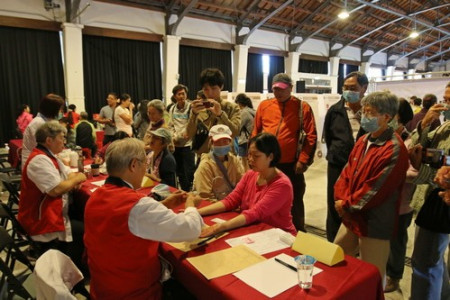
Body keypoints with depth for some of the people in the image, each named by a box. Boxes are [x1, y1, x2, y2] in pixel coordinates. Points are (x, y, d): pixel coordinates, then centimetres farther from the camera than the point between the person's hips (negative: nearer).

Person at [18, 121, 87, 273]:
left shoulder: (49, 156, 10)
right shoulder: (39, 160, -22)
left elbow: (68, 174, 15)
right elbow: (55, 190, -30)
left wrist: (75, 180, -9)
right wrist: (76, 179, -13)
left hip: (51, 212, 10)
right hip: (40, 220, -10)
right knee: (84, 230, -13)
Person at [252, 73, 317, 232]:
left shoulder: (302, 107, -3)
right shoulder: (264, 106, 5)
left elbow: (311, 135, -5)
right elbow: (256, 132, 10)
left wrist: (303, 160, -10)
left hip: (291, 165, -3)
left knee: (294, 203, 11)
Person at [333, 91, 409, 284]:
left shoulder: (394, 149, -20)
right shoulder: (363, 140, 7)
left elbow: (376, 190, -22)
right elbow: (347, 172, 8)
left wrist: (346, 204, -13)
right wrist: (340, 199, -6)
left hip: (374, 223, -8)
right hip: (351, 216, 9)